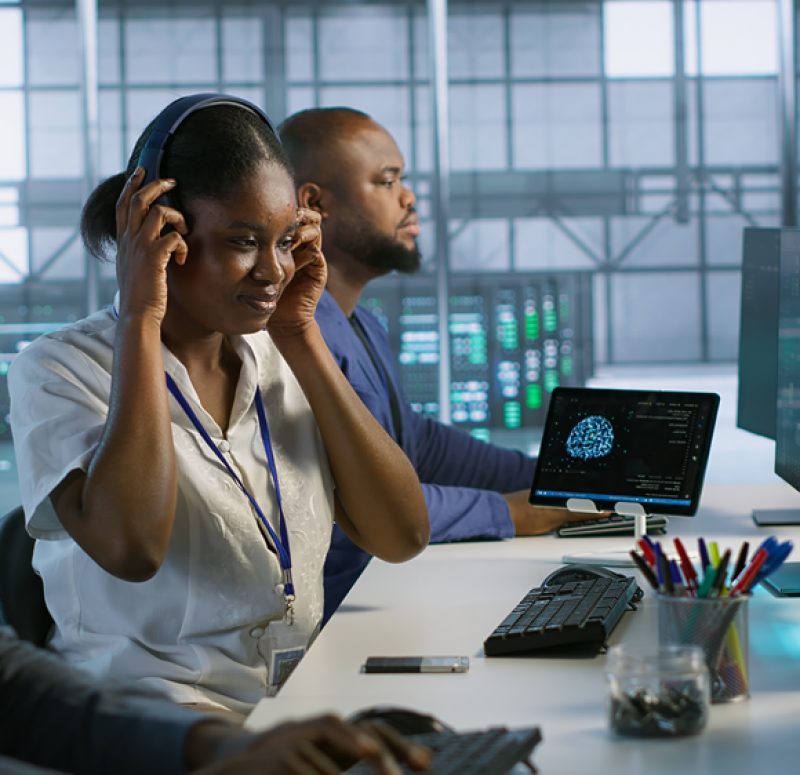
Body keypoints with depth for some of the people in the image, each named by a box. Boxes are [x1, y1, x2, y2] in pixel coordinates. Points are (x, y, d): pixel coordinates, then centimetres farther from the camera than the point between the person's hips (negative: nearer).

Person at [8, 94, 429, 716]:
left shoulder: (278, 357, 11)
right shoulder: (60, 369, -5)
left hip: (304, 700, 6)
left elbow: (402, 536, 1)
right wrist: (140, 318, -16)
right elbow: (130, 547, -25)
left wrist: (300, 335, -1)